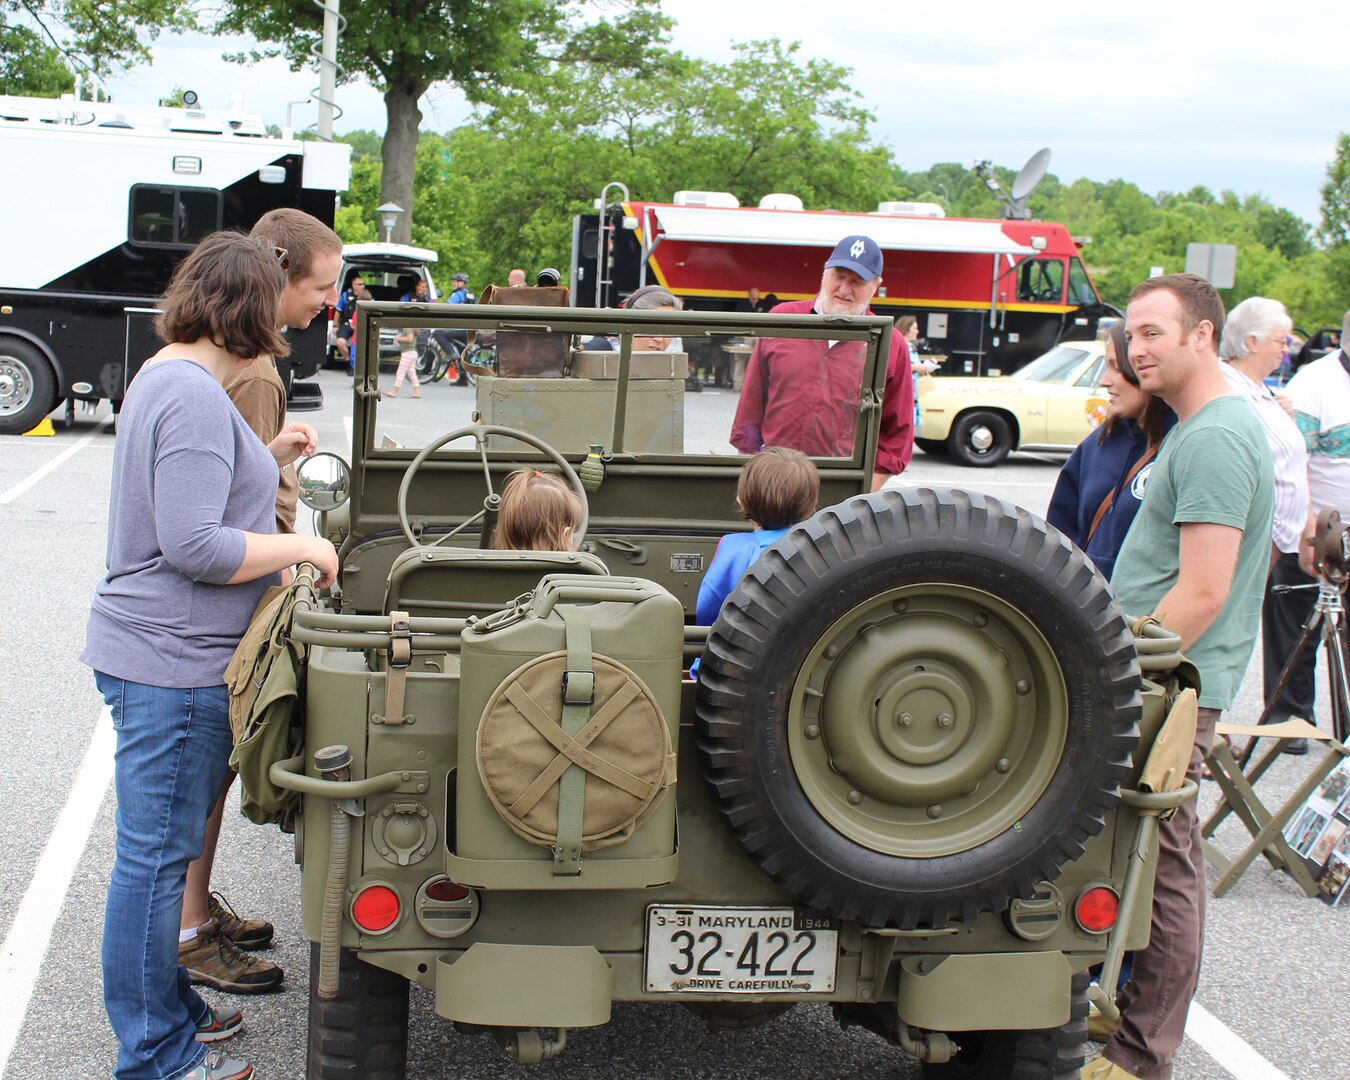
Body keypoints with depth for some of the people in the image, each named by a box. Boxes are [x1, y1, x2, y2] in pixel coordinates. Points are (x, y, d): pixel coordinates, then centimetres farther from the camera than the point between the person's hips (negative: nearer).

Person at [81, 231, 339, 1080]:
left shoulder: (171, 376, 14)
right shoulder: (193, 395, -20)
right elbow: (193, 547, -25)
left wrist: (268, 460, 17)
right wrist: (300, 547, -15)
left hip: (174, 658, 11)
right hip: (169, 665, -11)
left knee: (163, 849, 20)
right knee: (155, 857, -1)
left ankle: (167, 1008, 33)